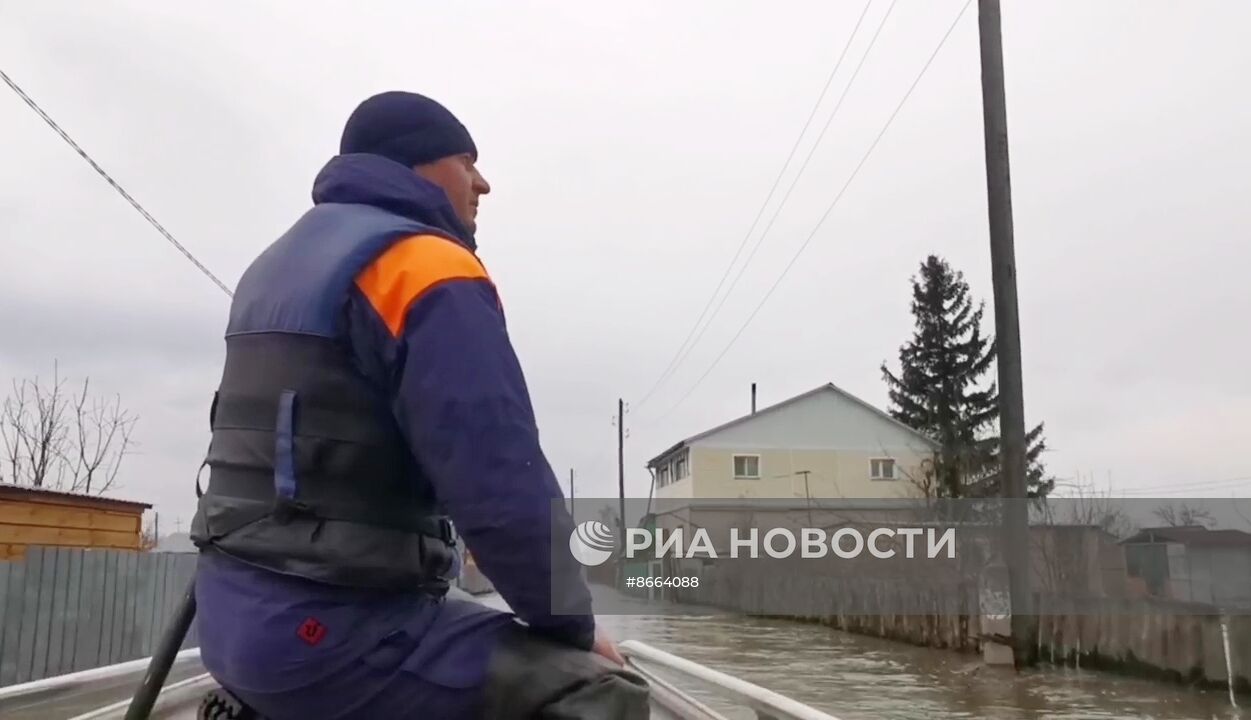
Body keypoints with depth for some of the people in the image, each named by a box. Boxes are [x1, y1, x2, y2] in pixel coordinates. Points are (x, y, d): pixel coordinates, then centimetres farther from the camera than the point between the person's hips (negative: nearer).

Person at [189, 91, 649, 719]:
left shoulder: (278, 267, 17)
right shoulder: (428, 269, -13)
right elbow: (501, 486, -22)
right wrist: (571, 622, -8)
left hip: (239, 614, 10)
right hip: (326, 629, -10)